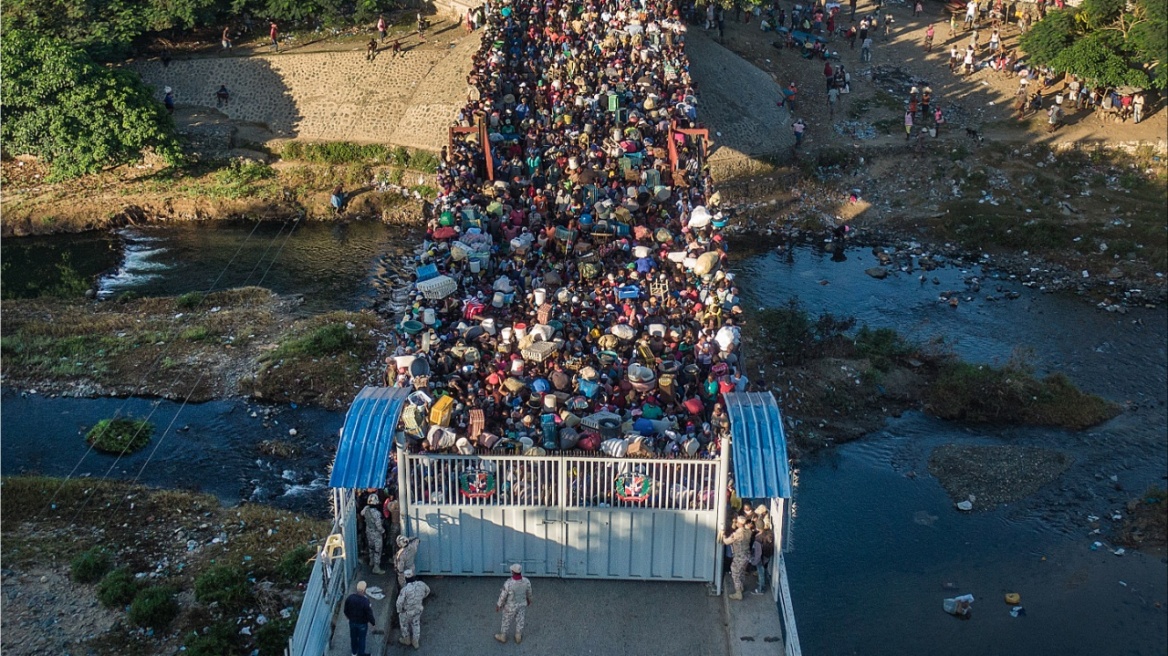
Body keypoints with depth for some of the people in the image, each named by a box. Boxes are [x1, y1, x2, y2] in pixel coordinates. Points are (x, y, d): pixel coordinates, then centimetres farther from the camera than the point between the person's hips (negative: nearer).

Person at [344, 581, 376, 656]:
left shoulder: (349, 598, -19)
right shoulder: (365, 601, -34)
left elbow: (346, 610, -2)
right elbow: (369, 614, -22)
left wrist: (348, 616, 20)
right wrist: (373, 622, -4)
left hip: (352, 622, 4)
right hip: (362, 623, -4)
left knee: (353, 637, 27)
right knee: (361, 639, 18)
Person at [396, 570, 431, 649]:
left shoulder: (405, 589, -33)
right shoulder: (421, 584, -17)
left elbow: (400, 602, -27)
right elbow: (427, 590, 5)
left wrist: (399, 610, -7)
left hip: (407, 611, -4)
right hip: (418, 609, 4)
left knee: (404, 624, 25)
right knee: (416, 624, 25)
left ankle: (406, 640, 44)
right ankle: (416, 642, 38)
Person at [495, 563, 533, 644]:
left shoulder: (508, 583, -40)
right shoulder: (526, 581, -26)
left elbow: (503, 596, -24)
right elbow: (529, 592, -5)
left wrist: (498, 605, -5)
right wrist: (529, 599, 17)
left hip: (510, 606, -3)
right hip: (522, 604, 3)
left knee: (506, 621, 24)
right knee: (520, 621, 26)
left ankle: (502, 637, 47)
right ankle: (518, 638, 47)